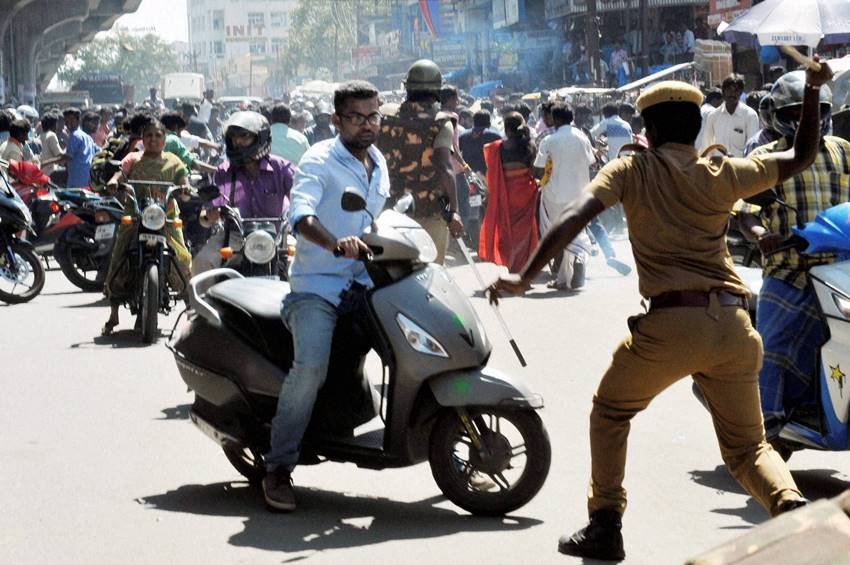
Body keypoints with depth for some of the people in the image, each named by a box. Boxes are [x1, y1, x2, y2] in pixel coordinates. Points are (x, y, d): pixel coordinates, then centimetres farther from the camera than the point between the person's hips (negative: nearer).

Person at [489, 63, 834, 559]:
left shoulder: (632, 171, 6)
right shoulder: (723, 174, 13)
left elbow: (575, 216, -8)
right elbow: (802, 157, 25)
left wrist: (525, 278, -9)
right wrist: (814, 90, 27)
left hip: (672, 323, -3)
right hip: (734, 324, 3)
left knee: (610, 413, 22)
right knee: (747, 445, 15)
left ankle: (605, 527, 18)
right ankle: (791, 505, -15)